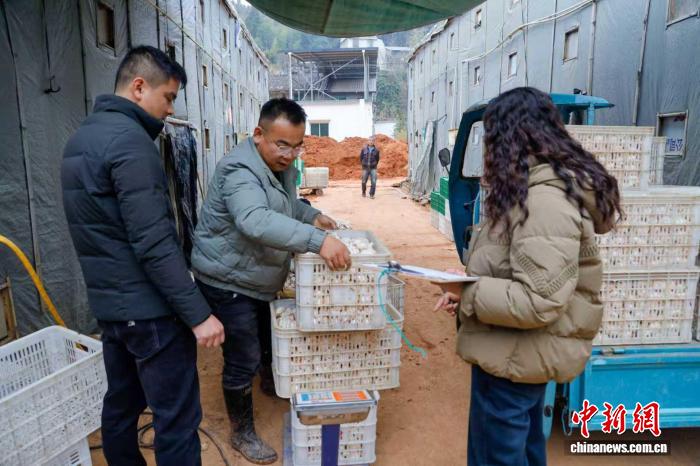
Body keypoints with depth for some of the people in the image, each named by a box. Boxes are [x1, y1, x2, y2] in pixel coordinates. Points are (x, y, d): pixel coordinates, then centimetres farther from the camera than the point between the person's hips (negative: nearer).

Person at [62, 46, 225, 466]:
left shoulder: (82, 136, 12)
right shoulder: (129, 140, -18)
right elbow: (154, 243, -24)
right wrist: (198, 312, -21)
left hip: (108, 301, 10)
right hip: (148, 307, -10)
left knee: (122, 404, 21)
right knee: (178, 418, 1)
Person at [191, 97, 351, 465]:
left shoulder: (280, 165, 3)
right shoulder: (240, 171, -28)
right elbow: (256, 221, -45)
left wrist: (312, 216, 1)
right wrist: (317, 240, -53)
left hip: (260, 280, 9)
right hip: (228, 282, -8)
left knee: (271, 342, 24)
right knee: (243, 361, 3)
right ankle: (242, 433, 23)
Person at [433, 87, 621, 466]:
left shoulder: (545, 201, -26)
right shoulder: (534, 189, 7)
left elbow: (536, 303, -31)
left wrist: (467, 292, -19)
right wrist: (467, 288, 1)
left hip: (515, 356, -10)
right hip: (522, 352, 10)